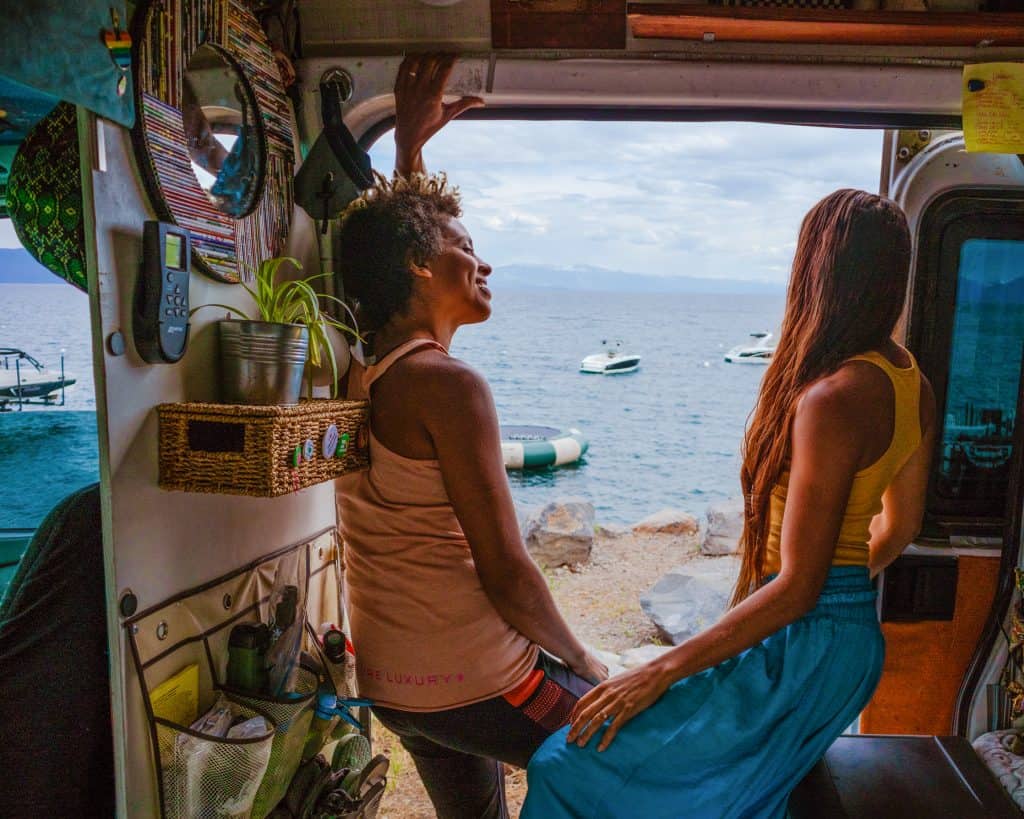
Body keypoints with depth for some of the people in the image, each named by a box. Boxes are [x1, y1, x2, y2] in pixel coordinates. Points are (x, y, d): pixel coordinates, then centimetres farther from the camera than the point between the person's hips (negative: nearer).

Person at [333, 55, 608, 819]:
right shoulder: (448, 385, -22)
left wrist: (410, 143, 23)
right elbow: (503, 570, -21)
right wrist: (583, 660, -6)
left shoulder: (358, 374, 1)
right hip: (475, 685, -8)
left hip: (387, 683, 8)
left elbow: (393, 230, 20)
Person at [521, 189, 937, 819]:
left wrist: (661, 671, -21)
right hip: (853, 635, 10)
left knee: (572, 765, -4)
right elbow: (899, 527, 14)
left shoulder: (832, 399, -26)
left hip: (800, 647, -9)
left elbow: (796, 586, -25)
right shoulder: (912, 384, 3)